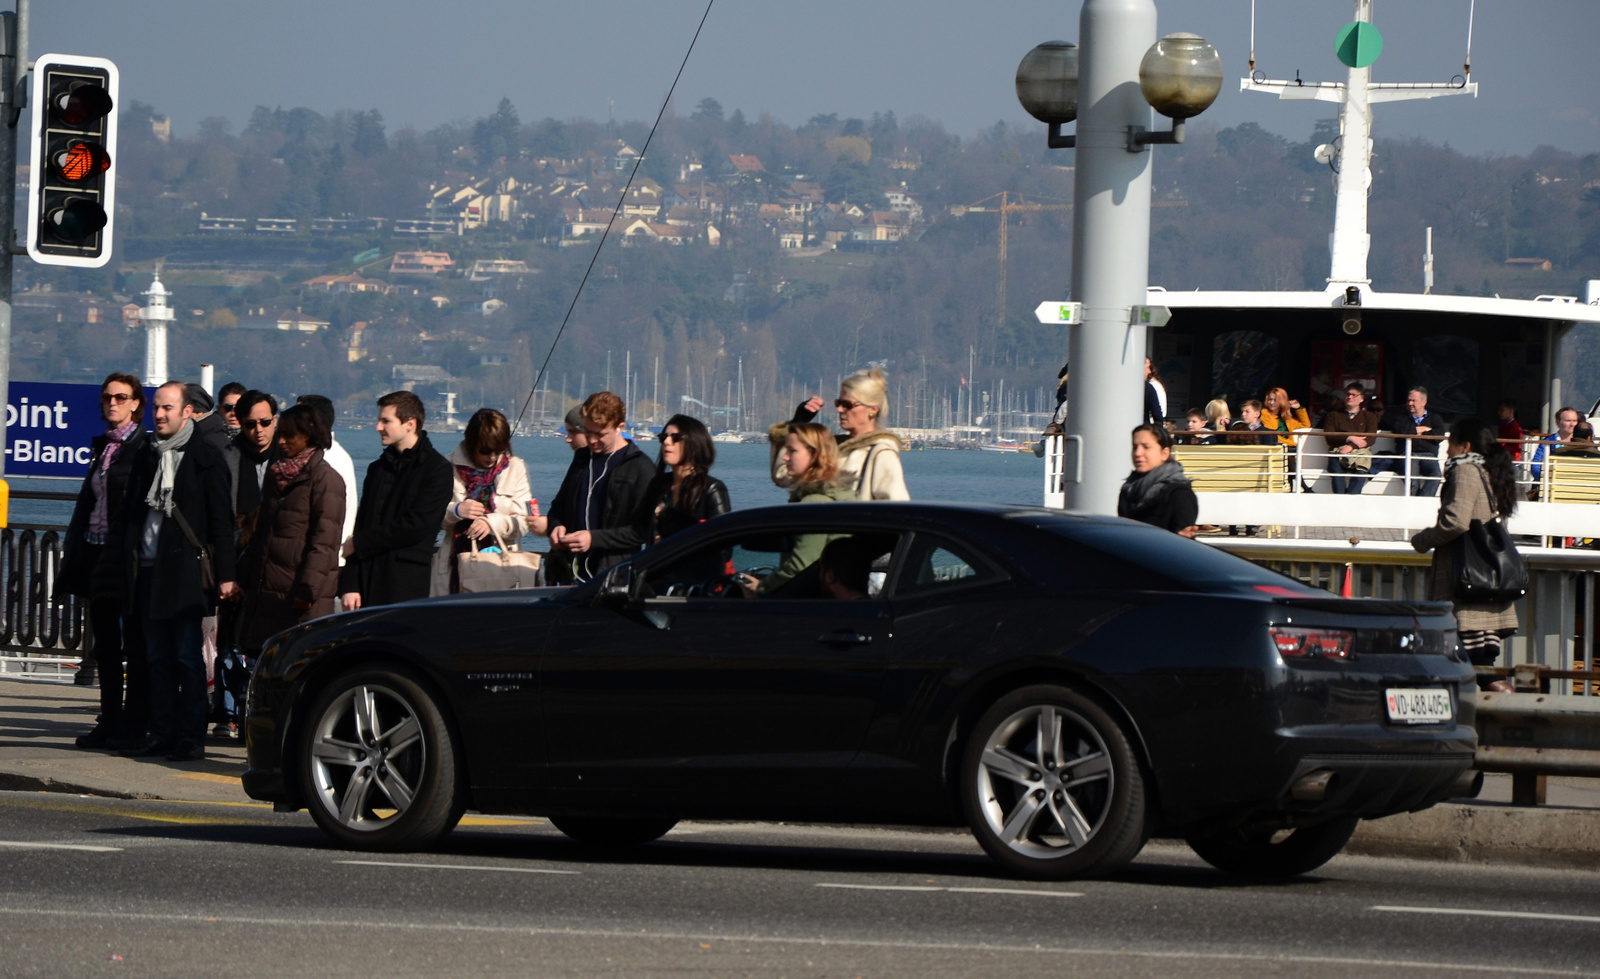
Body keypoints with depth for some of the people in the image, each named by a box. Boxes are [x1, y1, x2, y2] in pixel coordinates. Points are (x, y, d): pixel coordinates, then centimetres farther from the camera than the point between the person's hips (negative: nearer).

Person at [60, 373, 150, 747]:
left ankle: (133, 726, 0)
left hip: (126, 554, -8)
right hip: (96, 552, 8)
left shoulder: (144, 448, -8)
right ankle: (109, 722, 15)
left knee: (134, 643, -2)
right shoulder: (102, 447, 15)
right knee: (106, 644, 10)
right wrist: (75, 555, 13)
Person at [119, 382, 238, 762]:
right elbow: (132, 513, 17)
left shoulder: (205, 457, -3)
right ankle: (162, 734, 12)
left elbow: (220, 519, -6)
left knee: (187, 656, -4)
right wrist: (130, 566, 9)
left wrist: (225, 574, -11)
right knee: (158, 656, 8)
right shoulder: (147, 456, 14)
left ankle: (191, 738, -2)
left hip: (185, 570, -6)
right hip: (150, 570, 6)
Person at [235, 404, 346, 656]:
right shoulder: (276, 474, 18)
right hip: (266, 592, 8)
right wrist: (244, 580, 18)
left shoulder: (325, 479, -7)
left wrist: (308, 589, -18)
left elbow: (324, 541, -13)